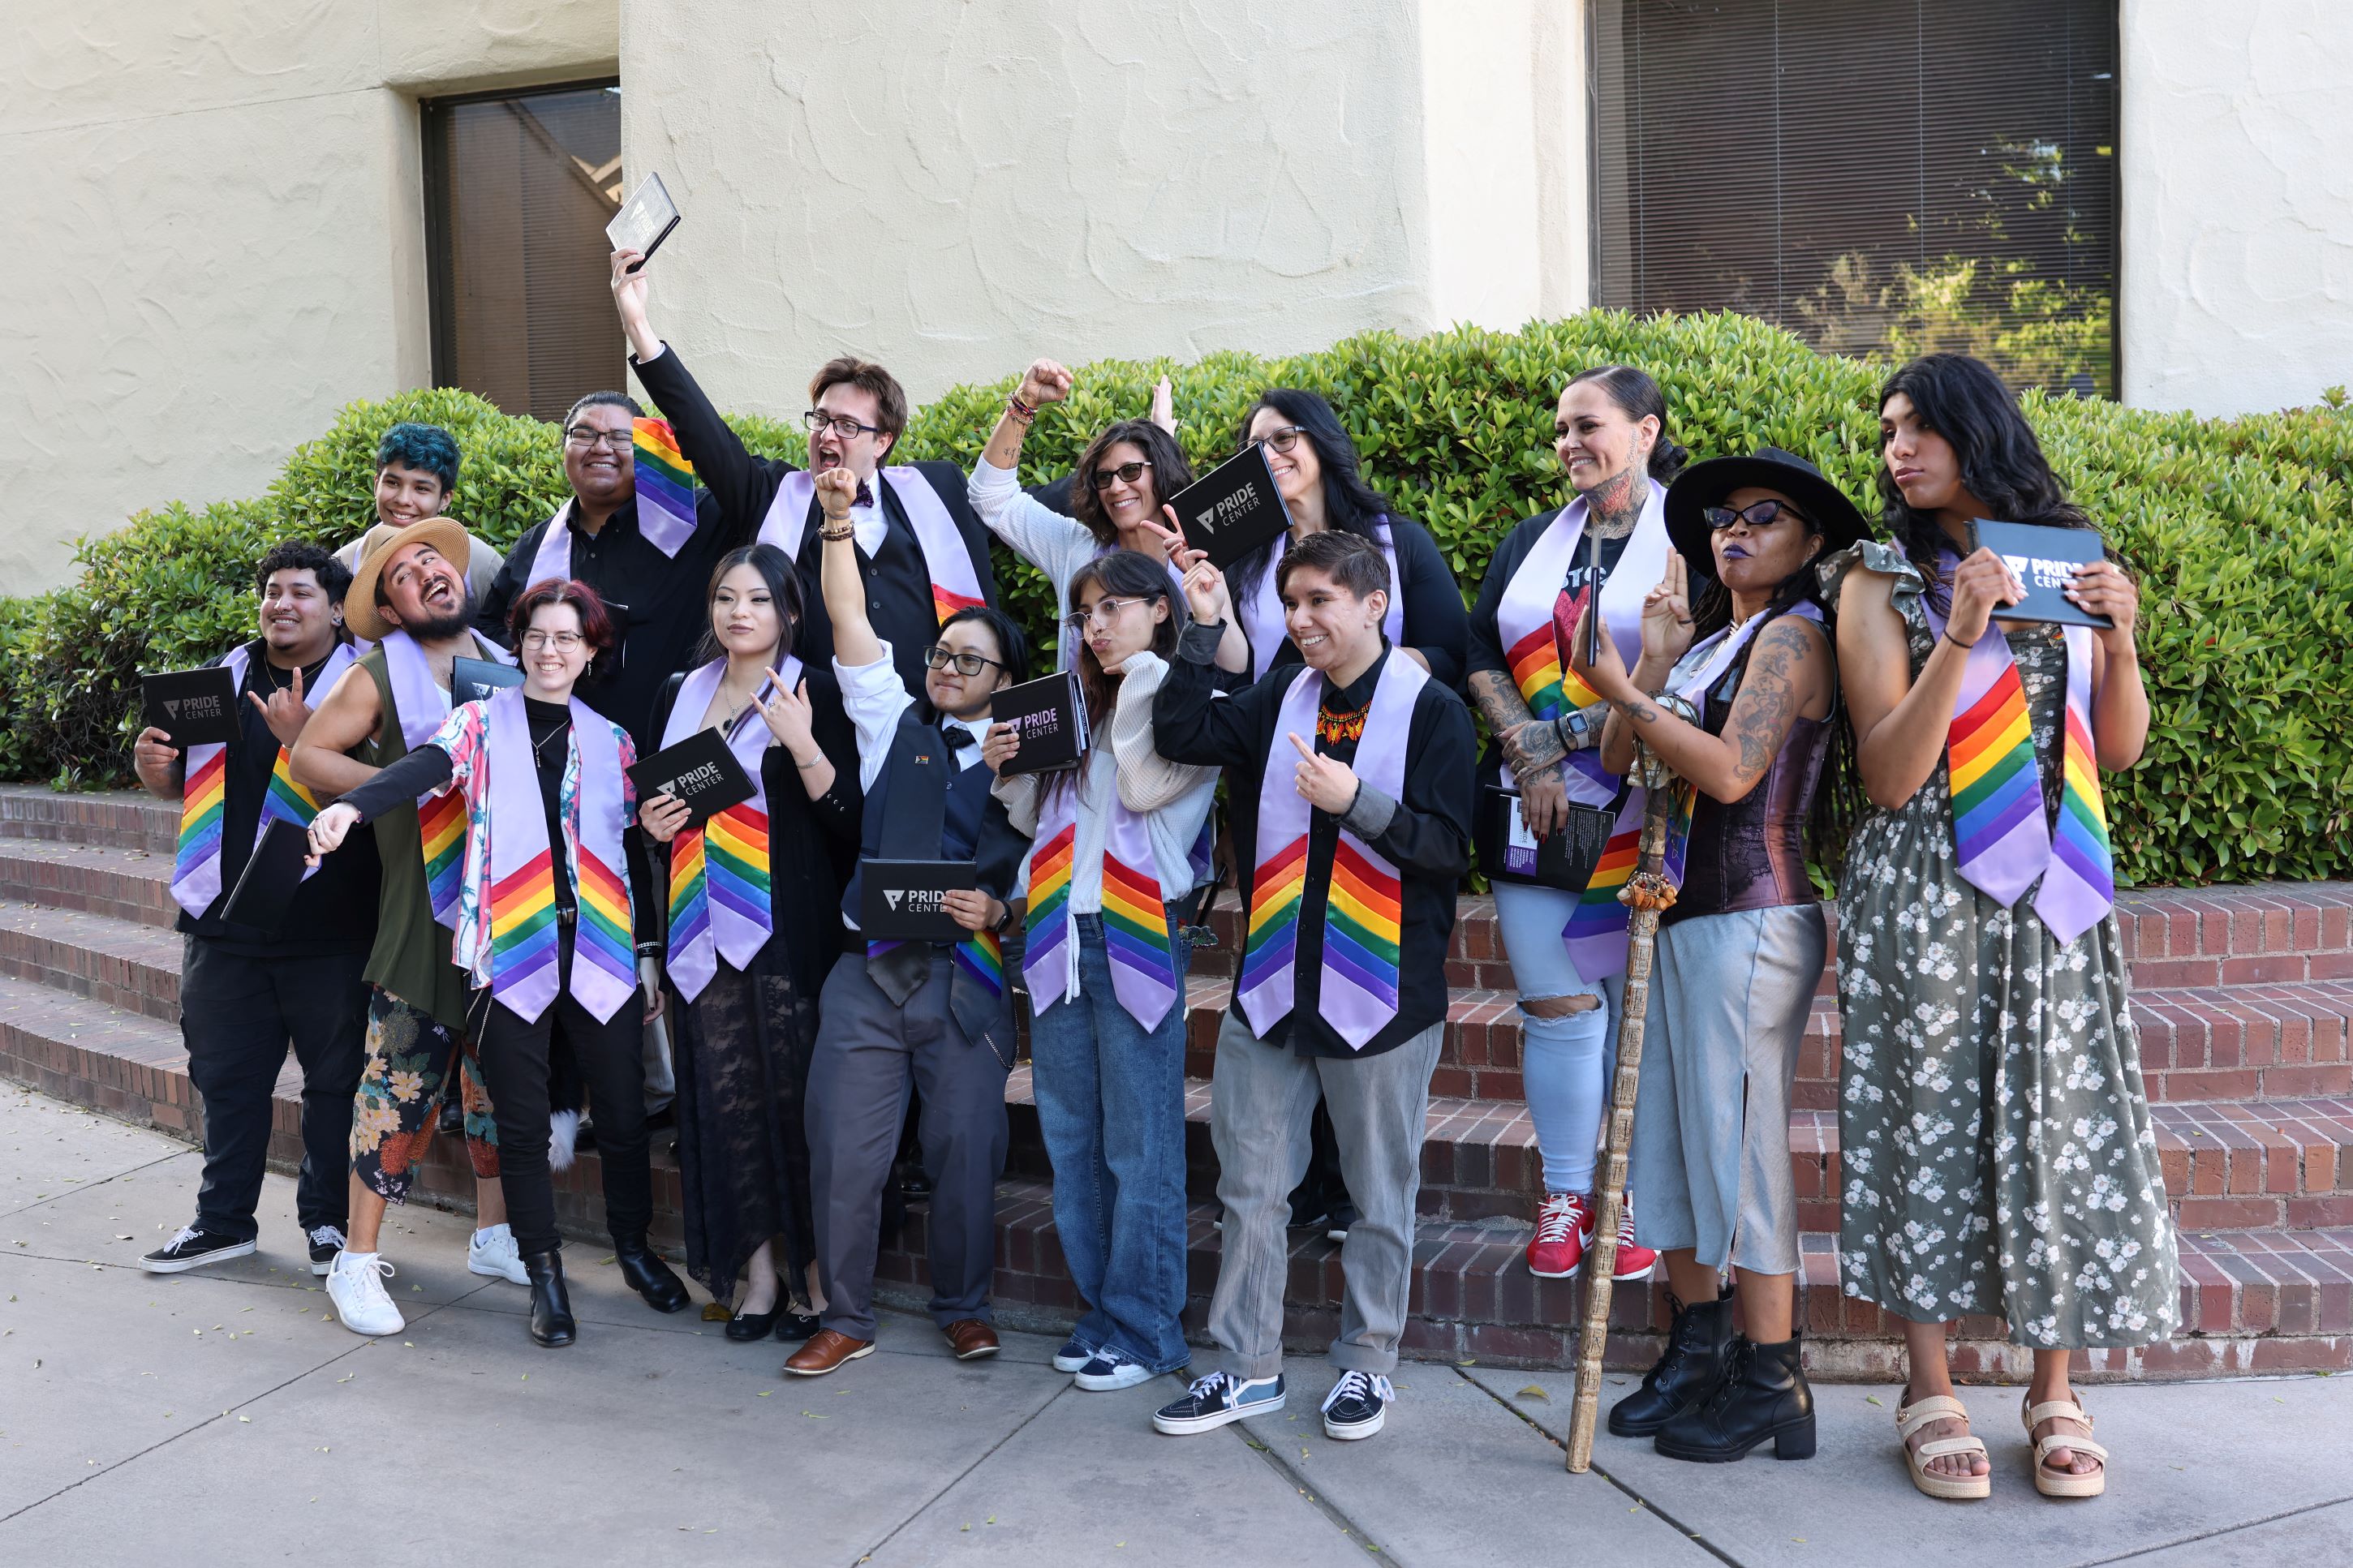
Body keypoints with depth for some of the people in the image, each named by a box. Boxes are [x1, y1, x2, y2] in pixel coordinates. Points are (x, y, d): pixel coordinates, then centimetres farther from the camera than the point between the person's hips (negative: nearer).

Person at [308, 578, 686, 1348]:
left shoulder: (613, 740, 11)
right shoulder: (482, 722, 4)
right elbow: (423, 768, -17)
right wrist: (351, 805, -37)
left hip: (601, 952, 2)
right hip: (510, 953, -2)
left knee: (623, 1112, 5)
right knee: (522, 1123, 3)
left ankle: (634, 1247, 27)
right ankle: (545, 1274, 17)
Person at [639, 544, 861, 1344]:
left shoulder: (816, 693, 0)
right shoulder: (679, 695, 15)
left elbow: (848, 820, -8)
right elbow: (655, 798, 25)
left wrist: (803, 745, -21)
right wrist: (651, 821, 4)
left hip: (787, 926, -5)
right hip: (704, 926, 5)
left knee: (794, 1090, -4)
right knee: (726, 1096, 3)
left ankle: (814, 1271, 6)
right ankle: (759, 1269, 12)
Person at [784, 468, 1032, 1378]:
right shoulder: (893, 724, 13)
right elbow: (849, 618, 3)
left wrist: (998, 909, -12)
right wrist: (838, 520, -4)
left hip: (971, 979, -1)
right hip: (871, 970, 1)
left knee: (965, 1149, 1)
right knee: (845, 1148, 0)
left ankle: (963, 1306, 21)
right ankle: (845, 1318, 14)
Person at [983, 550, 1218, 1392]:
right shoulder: (1078, 706, 19)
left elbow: (1145, 788, -17)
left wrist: (1141, 680, -11)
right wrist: (1007, 771, 5)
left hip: (1138, 941, -7)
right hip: (1062, 938, 7)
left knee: (1139, 1144, -2)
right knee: (1071, 1138, 10)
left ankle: (1143, 1329, 7)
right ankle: (1102, 1312, 21)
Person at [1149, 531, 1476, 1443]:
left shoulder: (1432, 710, -5)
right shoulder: (1280, 703, 11)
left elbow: (1449, 847, -11)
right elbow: (1179, 736, 0)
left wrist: (1357, 802, -24)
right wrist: (1203, 631, -4)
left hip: (1383, 993, -4)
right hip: (1272, 989, 5)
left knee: (1380, 1193, 9)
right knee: (1250, 1184, 9)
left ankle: (1367, 1363, 24)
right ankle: (1248, 1365, 20)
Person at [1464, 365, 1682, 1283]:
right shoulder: (1530, 544, 17)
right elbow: (1481, 659, 12)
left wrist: (1558, 730, -11)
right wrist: (1531, 756, -5)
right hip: (1536, 814, 4)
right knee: (1554, 1003, 3)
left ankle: (1635, 1198, 14)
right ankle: (1565, 1195, 15)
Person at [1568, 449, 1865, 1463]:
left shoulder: (1793, 635, -5)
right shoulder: (1707, 638, 18)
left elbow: (1730, 771, -18)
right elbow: (1617, 762, 9)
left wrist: (1625, 691, -15)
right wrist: (1653, 664, 1)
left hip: (1750, 919, -8)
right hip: (1681, 914, 8)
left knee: (1737, 1142, -4)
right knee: (1664, 1140, 11)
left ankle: (1774, 1387, 6)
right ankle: (1697, 1352, 24)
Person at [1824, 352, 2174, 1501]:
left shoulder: (2068, 562, 10)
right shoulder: (1882, 581, -1)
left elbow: (2122, 750, 11)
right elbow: (1888, 776, -11)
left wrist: (2118, 639, -6)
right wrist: (1961, 635, -19)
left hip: (2056, 890, 3)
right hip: (1926, 894, -3)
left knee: (2063, 1114, 4)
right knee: (1931, 1113, 1)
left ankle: (2054, 1390, 18)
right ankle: (1930, 1392, 15)